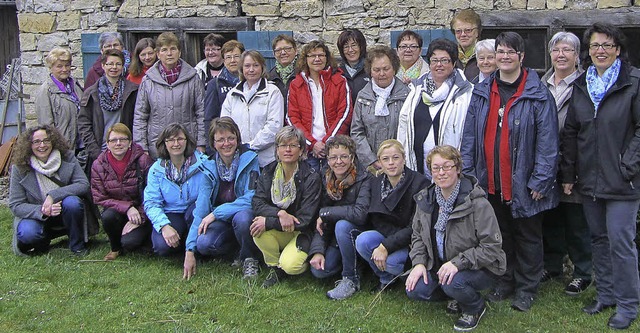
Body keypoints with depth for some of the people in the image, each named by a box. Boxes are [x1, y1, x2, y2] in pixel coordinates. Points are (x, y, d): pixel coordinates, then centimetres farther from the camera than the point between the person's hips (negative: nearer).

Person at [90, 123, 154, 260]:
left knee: (129, 242, -26)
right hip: (116, 209, 3)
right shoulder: (98, 165, -4)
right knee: (108, 216, -32)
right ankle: (115, 247, 0)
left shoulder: (143, 161, -12)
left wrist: (139, 218, -18)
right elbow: (100, 199, -7)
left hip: (141, 212, -3)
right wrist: (127, 208, -22)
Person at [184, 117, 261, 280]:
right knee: (204, 244, -26)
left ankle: (249, 257, -7)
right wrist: (190, 250, -16)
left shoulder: (249, 160, -11)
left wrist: (216, 213, -21)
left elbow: (251, 199, -18)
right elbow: (200, 208, -9)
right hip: (221, 221, 3)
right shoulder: (209, 167, -3)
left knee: (242, 218, -37)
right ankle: (236, 250, 6)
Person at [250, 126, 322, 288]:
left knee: (289, 266, -31)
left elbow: (304, 219, -19)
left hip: (302, 234, -4)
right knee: (256, 227, -28)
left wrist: (269, 222, -24)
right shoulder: (268, 172, 1)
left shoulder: (311, 177, -14)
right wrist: (280, 213, -29)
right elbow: (257, 203, -10)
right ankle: (275, 267, -4)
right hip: (278, 232, 4)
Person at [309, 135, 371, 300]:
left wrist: (325, 212, -21)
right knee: (319, 270, -17)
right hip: (336, 239, 5)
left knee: (342, 225, -34)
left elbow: (360, 214, -31)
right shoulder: (326, 181, 0)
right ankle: (349, 261, 15)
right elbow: (320, 223, -1)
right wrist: (317, 251, -15)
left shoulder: (364, 179, -17)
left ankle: (351, 279, -16)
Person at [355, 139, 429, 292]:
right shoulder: (376, 183, 0)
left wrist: (386, 246, -26)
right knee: (363, 241, -24)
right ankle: (386, 279, 1)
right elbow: (375, 220, 1)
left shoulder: (420, 183, -17)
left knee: (391, 260, -32)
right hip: (387, 235, 5)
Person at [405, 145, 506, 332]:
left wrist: (458, 263, -29)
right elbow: (417, 235, 10)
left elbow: (492, 247, -20)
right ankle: (457, 295, 13)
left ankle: (475, 308, 2)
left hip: (480, 267, -5)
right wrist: (419, 262, -8)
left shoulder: (477, 202, -20)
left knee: (453, 283, -34)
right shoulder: (425, 199, -1)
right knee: (415, 290, -16)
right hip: (438, 264, 6)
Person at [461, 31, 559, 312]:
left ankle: (526, 289, 24)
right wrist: (468, 172, 1)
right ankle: (505, 281, 32)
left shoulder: (538, 94, -7)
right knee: (499, 233, 16)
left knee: (527, 236, 10)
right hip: (490, 181, 4)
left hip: (522, 182, -4)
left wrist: (540, 180, -14)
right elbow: (470, 136, 6)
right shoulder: (482, 92, 5)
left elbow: (547, 140, -10)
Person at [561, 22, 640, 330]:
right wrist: (568, 174, 9)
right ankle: (605, 295, 28)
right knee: (598, 238, 14)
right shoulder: (581, 85, 10)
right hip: (589, 178, 5)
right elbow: (571, 131, 12)